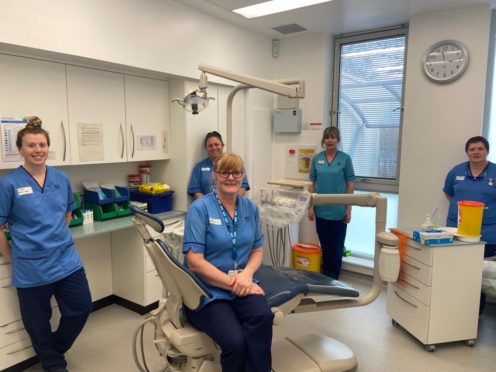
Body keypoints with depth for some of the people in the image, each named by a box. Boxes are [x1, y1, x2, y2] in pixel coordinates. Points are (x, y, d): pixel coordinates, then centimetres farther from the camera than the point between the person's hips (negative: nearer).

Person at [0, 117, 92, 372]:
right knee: (38, 322, 13)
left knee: (82, 308, 11)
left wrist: (55, 236, 11)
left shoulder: (61, 179, 2)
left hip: (67, 259, 4)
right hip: (31, 267, -4)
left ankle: (54, 349, 39)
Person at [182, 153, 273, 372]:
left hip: (242, 285, 4)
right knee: (235, 341, -30)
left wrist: (246, 274, -8)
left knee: (263, 315, -30)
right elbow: (194, 262, -13)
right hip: (206, 290, -4)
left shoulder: (250, 208, 8)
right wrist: (232, 283, -16)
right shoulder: (200, 208, -9)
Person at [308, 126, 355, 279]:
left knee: (336, 247, 6)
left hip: (338, 211, -2)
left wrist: (349, 209, -5)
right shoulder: (316, 159, 4)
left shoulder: (345, 158, -3)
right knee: (324, 245, 13)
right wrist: (310, 207, 1)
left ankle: (333, 278, 21)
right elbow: (312, 184, 6)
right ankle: (324, 277, 28)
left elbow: (350, 184, -2)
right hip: (321, 210, 2)